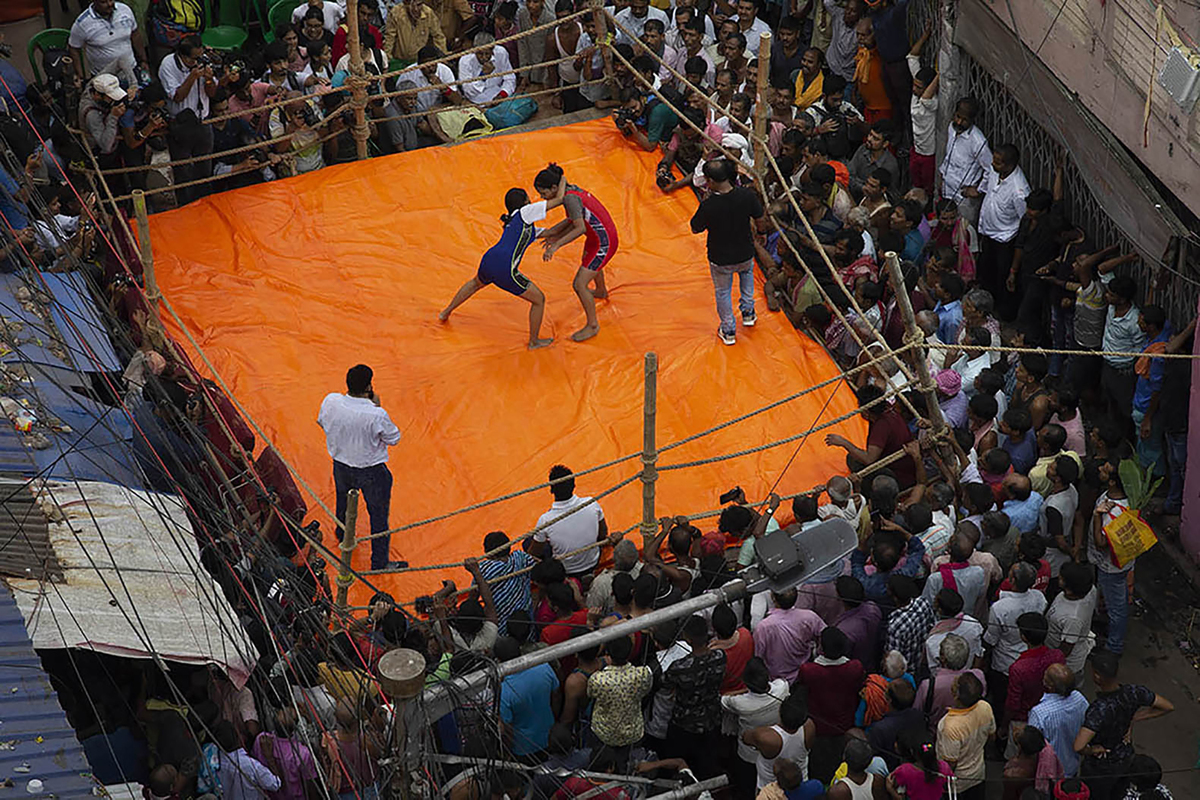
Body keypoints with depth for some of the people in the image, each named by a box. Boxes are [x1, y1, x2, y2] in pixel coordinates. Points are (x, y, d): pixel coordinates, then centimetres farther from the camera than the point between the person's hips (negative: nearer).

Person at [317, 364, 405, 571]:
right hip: (371, 472, -5)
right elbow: (394, 438, -15)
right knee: (379, 515, 16)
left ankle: (343, 538, 60)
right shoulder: (376, 415, -34)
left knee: (344, 505, 33)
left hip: (341, 466, 5)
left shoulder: (331, 402, -22)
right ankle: (379, 562, 28)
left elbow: (322, 422, 1)